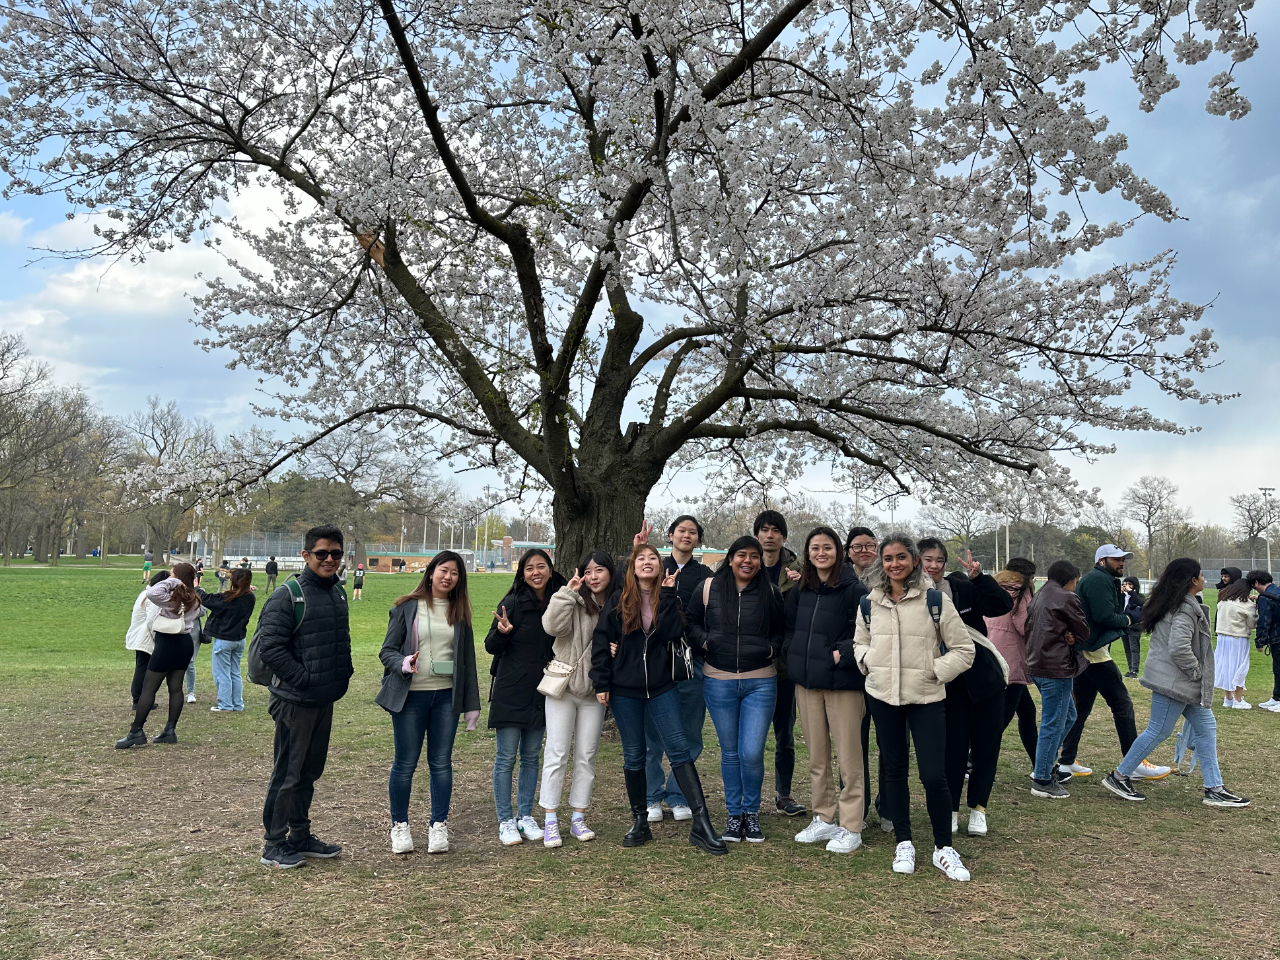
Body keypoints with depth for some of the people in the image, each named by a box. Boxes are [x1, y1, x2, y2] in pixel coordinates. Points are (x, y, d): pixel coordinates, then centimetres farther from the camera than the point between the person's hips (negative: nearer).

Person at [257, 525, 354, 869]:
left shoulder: (338, 594, 11)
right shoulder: (288, 596, -15)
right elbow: (270, 647, -19)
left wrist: (343, 675, 9)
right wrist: (305, 679, -18)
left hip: (326, 700, 8)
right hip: (295, 700, -8)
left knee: (310, 771, 17)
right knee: (287, 773, 1)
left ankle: (300, 837, 29)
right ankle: (273, 844, 14)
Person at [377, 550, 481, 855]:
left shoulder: (459, 612, 10)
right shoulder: (406, 608, 1)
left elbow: (467, 658, 13)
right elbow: (387, 650, 0)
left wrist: (472, 704, 10)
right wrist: (403, 664, -23)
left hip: (447, 696, 3)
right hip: (410, 696, -2)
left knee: (441, 762, 6)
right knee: (405, 763, 3)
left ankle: (438, 826, 17)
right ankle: (400, 826, 19)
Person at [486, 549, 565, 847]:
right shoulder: (513, 603, -11)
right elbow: (491, 646, -8)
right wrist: (502, 632, -27)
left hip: (541, 691, 5)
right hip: (510, 691, -4)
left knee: (531, 756, 12)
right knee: (506, 757, 0)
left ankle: (525, 817, 22)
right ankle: (505, 821, 11)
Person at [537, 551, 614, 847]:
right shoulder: (574, 601, -8)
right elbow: (552, 626, -25)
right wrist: (568, 591, -25)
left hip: (594, 691, 3)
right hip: (563, 687, -3)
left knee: (586, 756, 10)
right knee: (557, 754, 1)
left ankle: (578, 818, 21)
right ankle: (550, 821, 9)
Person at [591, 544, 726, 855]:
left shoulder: (669, 598, 5)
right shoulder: (618, 600, 3)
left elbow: (672, 632, -12)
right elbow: (601, 641, 2)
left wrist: (667, 595, -12)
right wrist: (601, 683, -3)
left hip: (662, 687, 0)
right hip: (624, 691, 0)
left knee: (679, 749, -8)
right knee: (634, 756, 8)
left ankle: (701, 823, -7)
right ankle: (640, 822, 21)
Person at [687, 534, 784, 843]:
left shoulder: (771, 592, 3)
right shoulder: (709, 588, 2)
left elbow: (783, 631, 13)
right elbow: (691, 622, 11)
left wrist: (773, 648, -5)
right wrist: (704, 641, -6)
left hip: (760, 683, -1)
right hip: (719, 682, 1)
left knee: (752, 753, -5)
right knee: (730, 752, 10)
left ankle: (752, 812, 18)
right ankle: (734, 814, 25)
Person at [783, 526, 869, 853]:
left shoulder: (854, 589, -9)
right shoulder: (800, 590, 9)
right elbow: (789, 627, 18)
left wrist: (841, 654, -17)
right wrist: (793, 655, 5)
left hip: (843, 682, -6)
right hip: (806, 682, 6)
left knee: (848, 756, -2)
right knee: (816, 755, 13)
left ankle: (851, 827, 9)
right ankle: (823, 819, 25)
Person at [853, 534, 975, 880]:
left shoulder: (936, 601, -6)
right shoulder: (869, 604, 4)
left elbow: (964, 649, -1)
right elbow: (860, 642, 20)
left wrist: (936, 670, -11)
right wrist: (867, 661, 0)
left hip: (927, 698, -3)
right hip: (882, 696, 3)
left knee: (934, 776, -6)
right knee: (894, 770, 11)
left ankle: (943, 849, 14)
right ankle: (904, 844, 26)